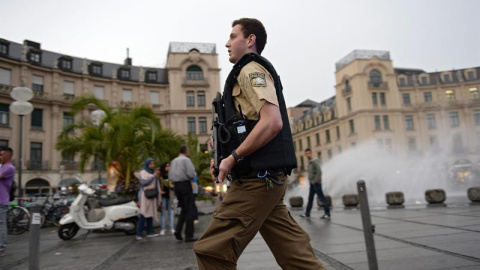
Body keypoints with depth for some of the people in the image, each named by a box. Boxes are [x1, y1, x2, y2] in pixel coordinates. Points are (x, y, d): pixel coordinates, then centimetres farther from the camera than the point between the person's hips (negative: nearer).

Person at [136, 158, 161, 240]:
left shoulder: (154, 172, 18)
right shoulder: (143, 172, -3)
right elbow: (143, 182, -19)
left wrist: (159, 193, 17)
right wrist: (153, 176, -19)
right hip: (145, 195, -7)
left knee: (150, 214, 6)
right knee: (143, 214, -11)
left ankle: (150, 232, 8)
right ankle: (139, 233, -9)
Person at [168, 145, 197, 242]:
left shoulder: (173, 161, 12)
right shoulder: (186, 160, -9)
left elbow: (170, 176, 12)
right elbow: (191, 174, -17)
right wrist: (189, 178, 3)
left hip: (176, 186, 7)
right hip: (186, 184, -7)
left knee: (183, 209, 18)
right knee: (189, 210, 0)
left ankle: (178, 230, 4)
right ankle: (189, 236, 2)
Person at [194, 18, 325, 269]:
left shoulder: (251, 69, -5)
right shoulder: (253, 72, 25)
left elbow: (272, 122, -21)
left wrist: (233, 157, -15)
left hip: (257, 178, -10)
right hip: (266, 178, 10)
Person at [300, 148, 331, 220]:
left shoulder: (315, 161, -13)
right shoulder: (309, 162, 14)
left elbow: (319, 172, -20)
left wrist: (314, 181, -19)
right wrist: (310, 181, 10)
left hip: (316, 183, -9)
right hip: (312, 184, 9)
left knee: (321, 198, -4)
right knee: (310, 199, 10)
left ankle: (327, 214, 1)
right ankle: (307, 214, 15)